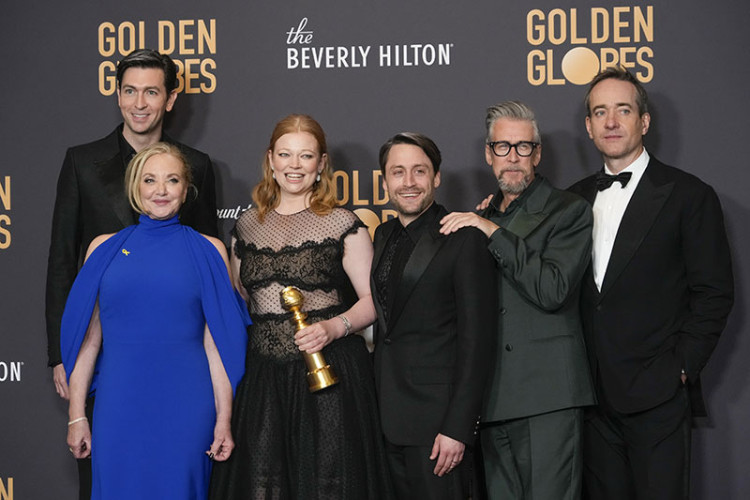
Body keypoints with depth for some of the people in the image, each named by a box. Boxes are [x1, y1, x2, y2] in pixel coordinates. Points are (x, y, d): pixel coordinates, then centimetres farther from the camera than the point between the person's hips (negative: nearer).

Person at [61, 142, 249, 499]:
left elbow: (217, 343, 1)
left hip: (184, 408, -1)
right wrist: (76, 415, 4)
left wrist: (224, 419, -3)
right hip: (119, 406, 1)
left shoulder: (208, 251, 4)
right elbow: (89, 338, 7)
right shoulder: (105, 248, 7)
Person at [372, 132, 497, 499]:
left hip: (437, 416, -6)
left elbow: (476, 341, -13)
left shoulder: (464, 238, -10)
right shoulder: (384, 235, 12)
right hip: (388, 417, 7)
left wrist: (457, 428, -17)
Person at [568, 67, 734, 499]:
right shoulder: (577, 198, 13)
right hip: (595, 394, 5)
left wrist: (681, 369, -10)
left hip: (657, 397, -5)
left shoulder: (689, 196, -2)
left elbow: (714, 294, -5)